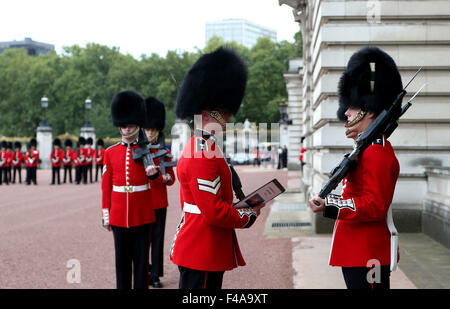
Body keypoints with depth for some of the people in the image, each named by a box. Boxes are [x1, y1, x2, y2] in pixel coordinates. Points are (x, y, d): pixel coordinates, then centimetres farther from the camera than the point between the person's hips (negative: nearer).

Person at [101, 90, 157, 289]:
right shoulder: (110, 152, 5)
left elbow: (154, 175, -7)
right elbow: (106, 185, 6)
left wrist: (154, 172, -32)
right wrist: (106, 214, 4)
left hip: (142, 214, -1)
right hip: (119, 214, 1)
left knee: (141, 257, 4)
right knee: (122, 258, 9)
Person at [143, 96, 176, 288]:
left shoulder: (165, 152, 7)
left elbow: (171, 178, 8)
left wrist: (167, 178, -14)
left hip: (159, 202, 2)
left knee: (157, 238, 5)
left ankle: (155, 275, 13)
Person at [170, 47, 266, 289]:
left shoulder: (198, 147, 14)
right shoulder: (203, 154, -20)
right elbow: (215, 212, -23)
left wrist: (241, 207, 11)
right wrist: (249, 216, -8)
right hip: (201, 253, -11)